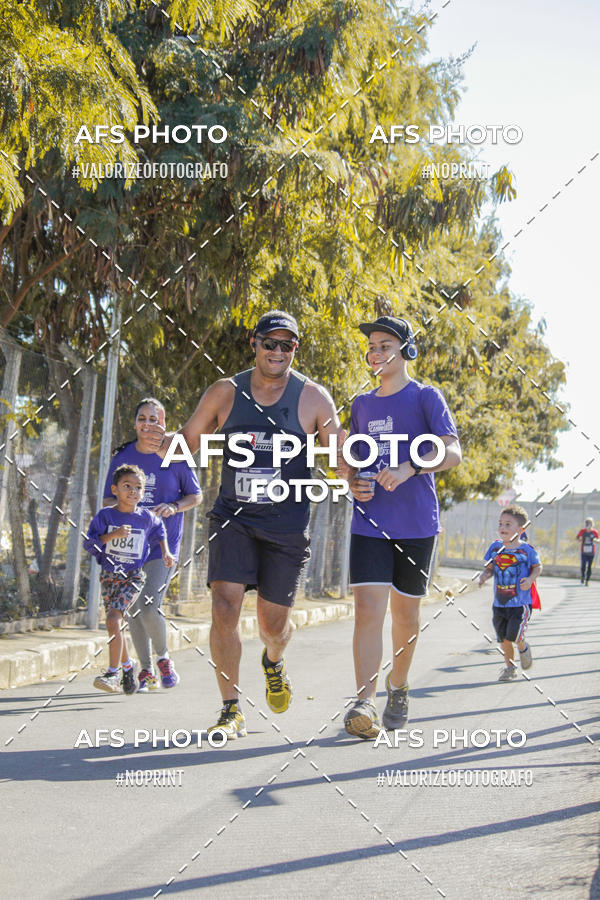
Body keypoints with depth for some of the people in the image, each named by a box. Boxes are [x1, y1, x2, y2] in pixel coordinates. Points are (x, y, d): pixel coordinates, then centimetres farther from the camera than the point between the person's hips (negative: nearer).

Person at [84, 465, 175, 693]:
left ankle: (113, 673, -17)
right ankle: (127, 666, 35)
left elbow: (159, 532, 21)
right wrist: (112, 535, -24)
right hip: (109, 576, 2)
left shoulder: (147, 518, -2)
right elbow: (89, 543, -11)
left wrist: (165, 552, 9)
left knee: (113, 619, -19)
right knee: (115, 625, 11)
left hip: (133, 577, -2)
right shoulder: (105, 516, -5)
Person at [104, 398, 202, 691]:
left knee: (149, 609, -16)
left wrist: (174, 507, -13)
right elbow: (108, 499, 13)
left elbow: (196, 496, 6)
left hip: (163, 545, -4)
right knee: (133, 612, 6)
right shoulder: (122, 457, 7)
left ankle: (163, 657, 12)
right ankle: (146, 672, 20)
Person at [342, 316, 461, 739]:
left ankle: (399, 686, 31)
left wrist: (407, 469, -24)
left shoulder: (426, 397, 1)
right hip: (370, 523, 2)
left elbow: (453, 452, -9)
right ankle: (365, 704, -18)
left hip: (416, 524, -2)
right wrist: (353, 483, 1)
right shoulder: (362, 405, 15)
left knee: (405, 612, 8)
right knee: (367, 609, -12)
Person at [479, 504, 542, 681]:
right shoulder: (495, 548, 3)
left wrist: (530, 579, -12)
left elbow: (537, 566, 6)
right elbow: (490, 567, 11)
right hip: (499, 603, 4)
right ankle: (509, 667, 28)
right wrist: (485, 575, -10)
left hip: (521, 603, -4)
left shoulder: (526, 550, -7)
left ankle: (523, 648, 22)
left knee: (514, 635, -13)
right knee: (503, 639, 8)